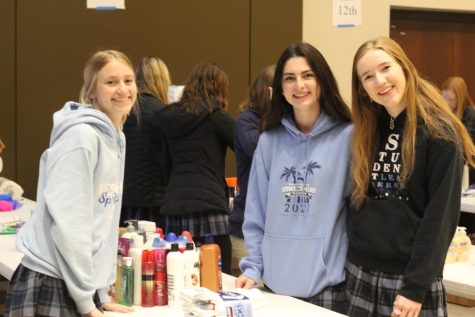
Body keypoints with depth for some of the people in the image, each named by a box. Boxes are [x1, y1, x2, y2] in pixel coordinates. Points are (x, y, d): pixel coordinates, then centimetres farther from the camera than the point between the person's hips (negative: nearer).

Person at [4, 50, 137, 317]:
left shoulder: (116, 138, 11)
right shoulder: (82, 137, -16)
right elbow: (68, 223, -20)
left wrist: (102, 294, 13)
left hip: (80, 286, 8)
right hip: (50, 288, -8)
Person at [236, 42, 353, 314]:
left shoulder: (347, 137, -5)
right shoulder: (269, 141, 4)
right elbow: (256, 214, 7)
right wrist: (253, 267, 0)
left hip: (328, 284, -3)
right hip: (276, 282, 3)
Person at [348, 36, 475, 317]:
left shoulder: (439, 132, -10)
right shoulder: (370, 130, 8)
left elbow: (441, 217, -14)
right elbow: (360, 204, 11)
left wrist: (416, 286, -17)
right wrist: (353, 262, 4)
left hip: (410, 278, -5)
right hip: (362, 274, 5)